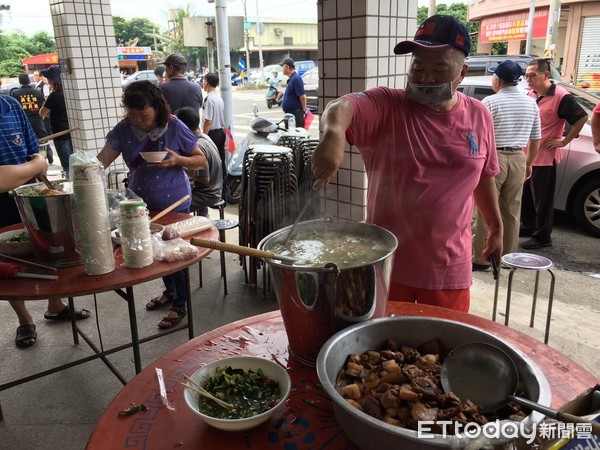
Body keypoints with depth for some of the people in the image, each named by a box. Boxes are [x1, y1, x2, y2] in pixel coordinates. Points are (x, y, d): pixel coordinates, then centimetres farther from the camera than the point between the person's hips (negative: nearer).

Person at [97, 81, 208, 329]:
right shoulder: (123, 129, -8)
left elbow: (202, 161, -9)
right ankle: (169, 290, 44)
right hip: (141, 203, 5)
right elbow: (103, 159, -15)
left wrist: (177, 160, -27)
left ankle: (180, 305, 25)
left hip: (173, 203, -5)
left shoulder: (175, 128, -16)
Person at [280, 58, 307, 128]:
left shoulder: (296, 78, -15)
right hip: (289, 113, 10)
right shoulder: (291, 79, 15)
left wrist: (304, 110, -12)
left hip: (296, 113, -10)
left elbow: (302, 97, -19)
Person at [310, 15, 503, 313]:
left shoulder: (479, 116, 2)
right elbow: (342, 107, -31)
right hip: (386, 261, -2)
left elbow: (484, 176, 14)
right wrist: (333, 133, -53)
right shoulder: (385, 105, -10)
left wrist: (496, 227, 19)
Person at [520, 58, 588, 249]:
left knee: (542, 200, 1)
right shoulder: (531, 94, 8)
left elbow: (581, 118, -14)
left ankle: (542, 237, 12)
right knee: (525, 196, 18)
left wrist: (563, 142, -12)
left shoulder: (560, 96, -15)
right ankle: (528, 227, 34)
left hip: (544, 158, -8)